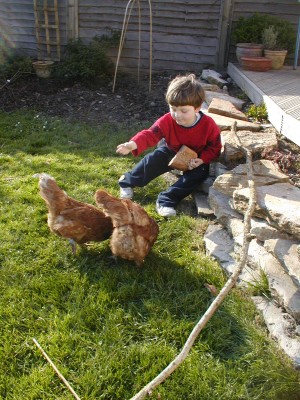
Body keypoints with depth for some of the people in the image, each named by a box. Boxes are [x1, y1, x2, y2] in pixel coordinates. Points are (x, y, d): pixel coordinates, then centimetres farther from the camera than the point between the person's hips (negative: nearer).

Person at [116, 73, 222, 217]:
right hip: (171, 152, 1)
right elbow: (150, 135, -34)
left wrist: (201, 160, -33)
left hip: (196, 160, -1)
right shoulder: (167, 121, -25)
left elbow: (214, 148, -14)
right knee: (154, 159, -22)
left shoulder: (209, 125, -26)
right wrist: (133, 144, -55)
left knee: (200, 172, -29)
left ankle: (167, 199, -31)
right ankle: (127, 181, 0)